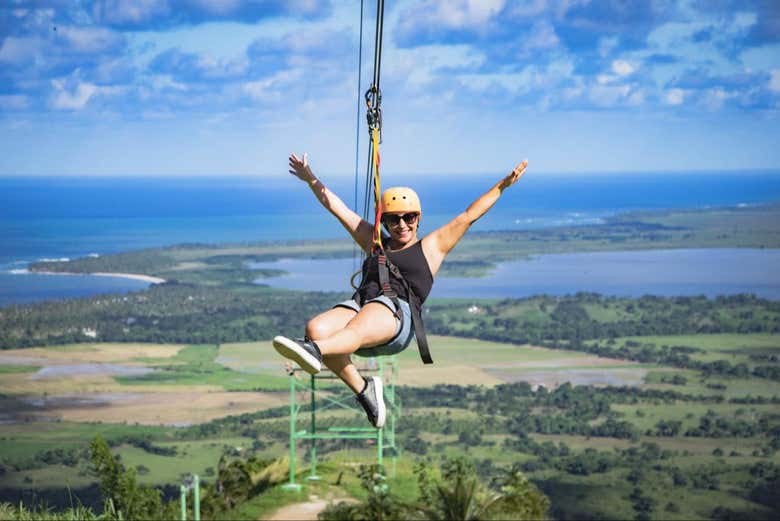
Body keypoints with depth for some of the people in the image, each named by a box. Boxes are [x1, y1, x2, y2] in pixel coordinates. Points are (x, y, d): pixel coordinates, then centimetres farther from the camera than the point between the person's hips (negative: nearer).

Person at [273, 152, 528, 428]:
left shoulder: (431, 246, 25)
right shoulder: (374, 242, 33)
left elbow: (469, 215, 23)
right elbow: (335, 206, 38)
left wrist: (502, 185, 20)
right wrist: (310, 179, 40)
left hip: (398, 314, -4)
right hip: (360, 304, 4)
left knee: (360, 329, -40)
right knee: (317, 328, -30)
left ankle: (314, 351, -72)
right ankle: (363, 389, -18)